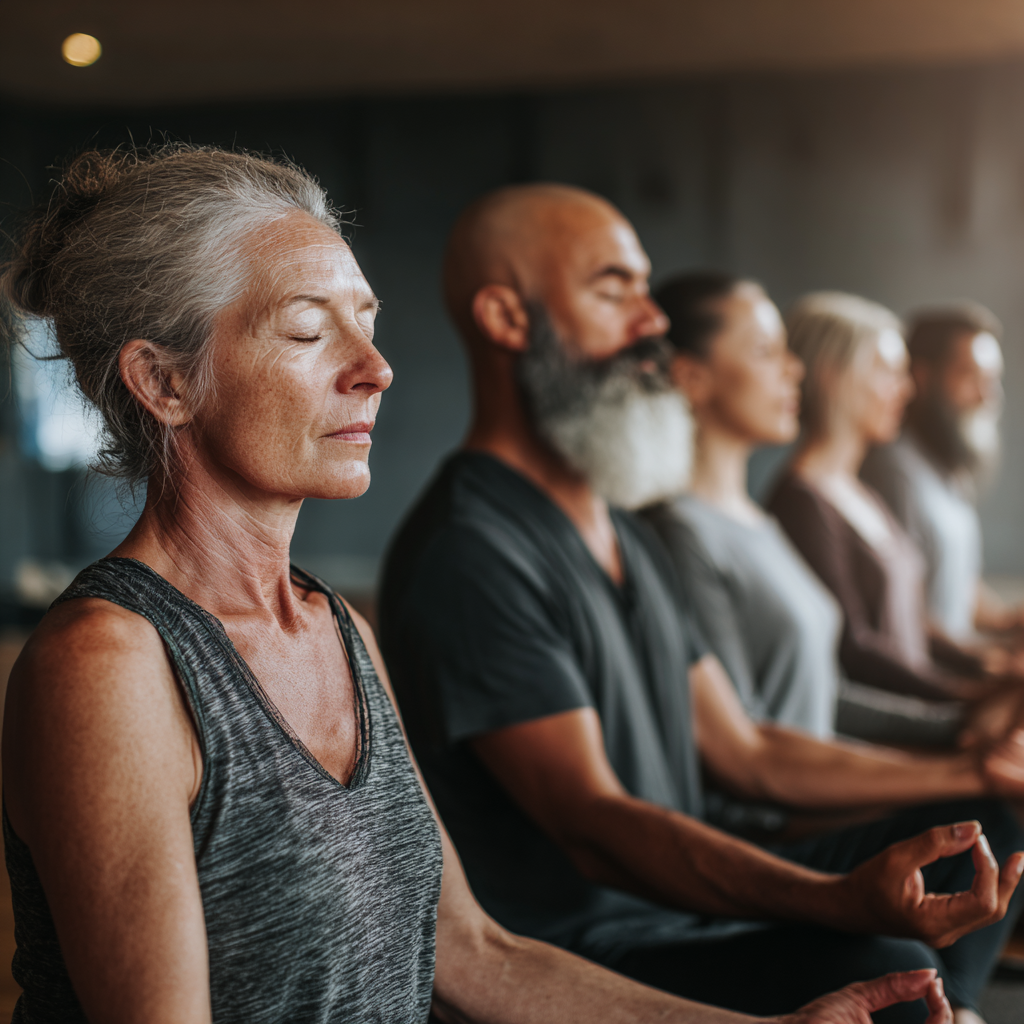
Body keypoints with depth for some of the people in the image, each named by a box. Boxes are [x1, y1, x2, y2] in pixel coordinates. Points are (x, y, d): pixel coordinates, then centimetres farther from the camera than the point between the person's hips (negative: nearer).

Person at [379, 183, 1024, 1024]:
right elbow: (594, 827, -26)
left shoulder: (628, 538, 15)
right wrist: (839, 899, -40)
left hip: (684, 903, 10)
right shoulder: (467, 555, -18)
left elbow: (747, 753, 17)